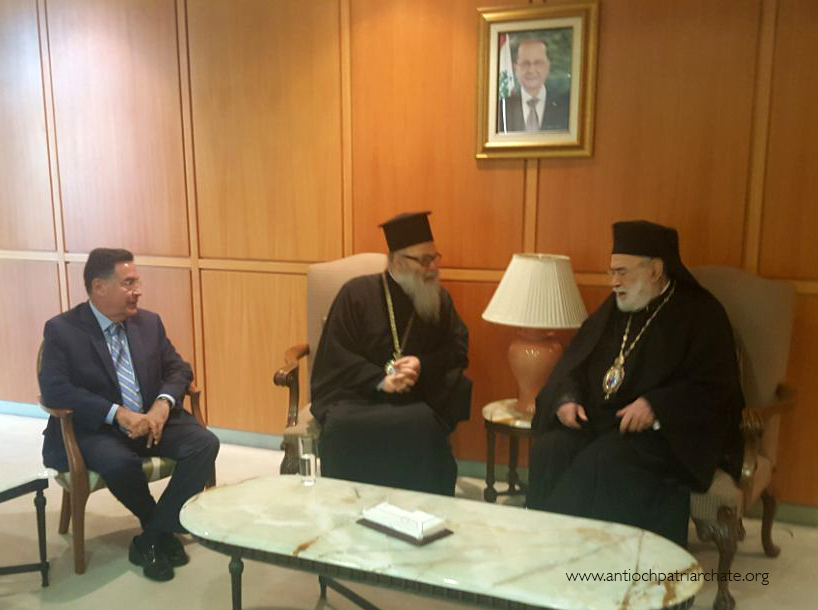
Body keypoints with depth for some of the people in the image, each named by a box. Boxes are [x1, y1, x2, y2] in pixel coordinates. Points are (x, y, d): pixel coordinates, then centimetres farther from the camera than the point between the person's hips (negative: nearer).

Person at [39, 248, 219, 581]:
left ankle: (151, 538, -9)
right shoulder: (61, 329, -7)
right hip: (95, 427, -4)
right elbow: (55, 389, -16)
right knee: (120, 463, -35)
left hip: (153, 418, 4)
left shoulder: (149, 322, 6)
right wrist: (117, 413, -26)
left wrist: (163, 404, -15)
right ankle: (165, 530, -2)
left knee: (205, 444, -20)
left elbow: (178, 369, 7)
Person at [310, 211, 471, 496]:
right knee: (342, 426, -33)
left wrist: (423, 366, -13)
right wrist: (381, 380, -22)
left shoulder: (439, 299, 7)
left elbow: (458, 349, 7)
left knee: (424, 426, -32)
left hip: (415, 398, 2)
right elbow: (336, 356, -6)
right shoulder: (357, 293, -2)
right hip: (354, 395, -1)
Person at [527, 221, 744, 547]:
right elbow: (573, 363, 16)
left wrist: (656, 406, -23)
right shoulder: (615, 307, 14)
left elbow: (715, 389, -10)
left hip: (667, 433, -5)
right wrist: (567, 398, -5)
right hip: (599, 420, 5)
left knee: (600, 462, -32)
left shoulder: (700, 313, -3)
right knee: (549, 449, -23)